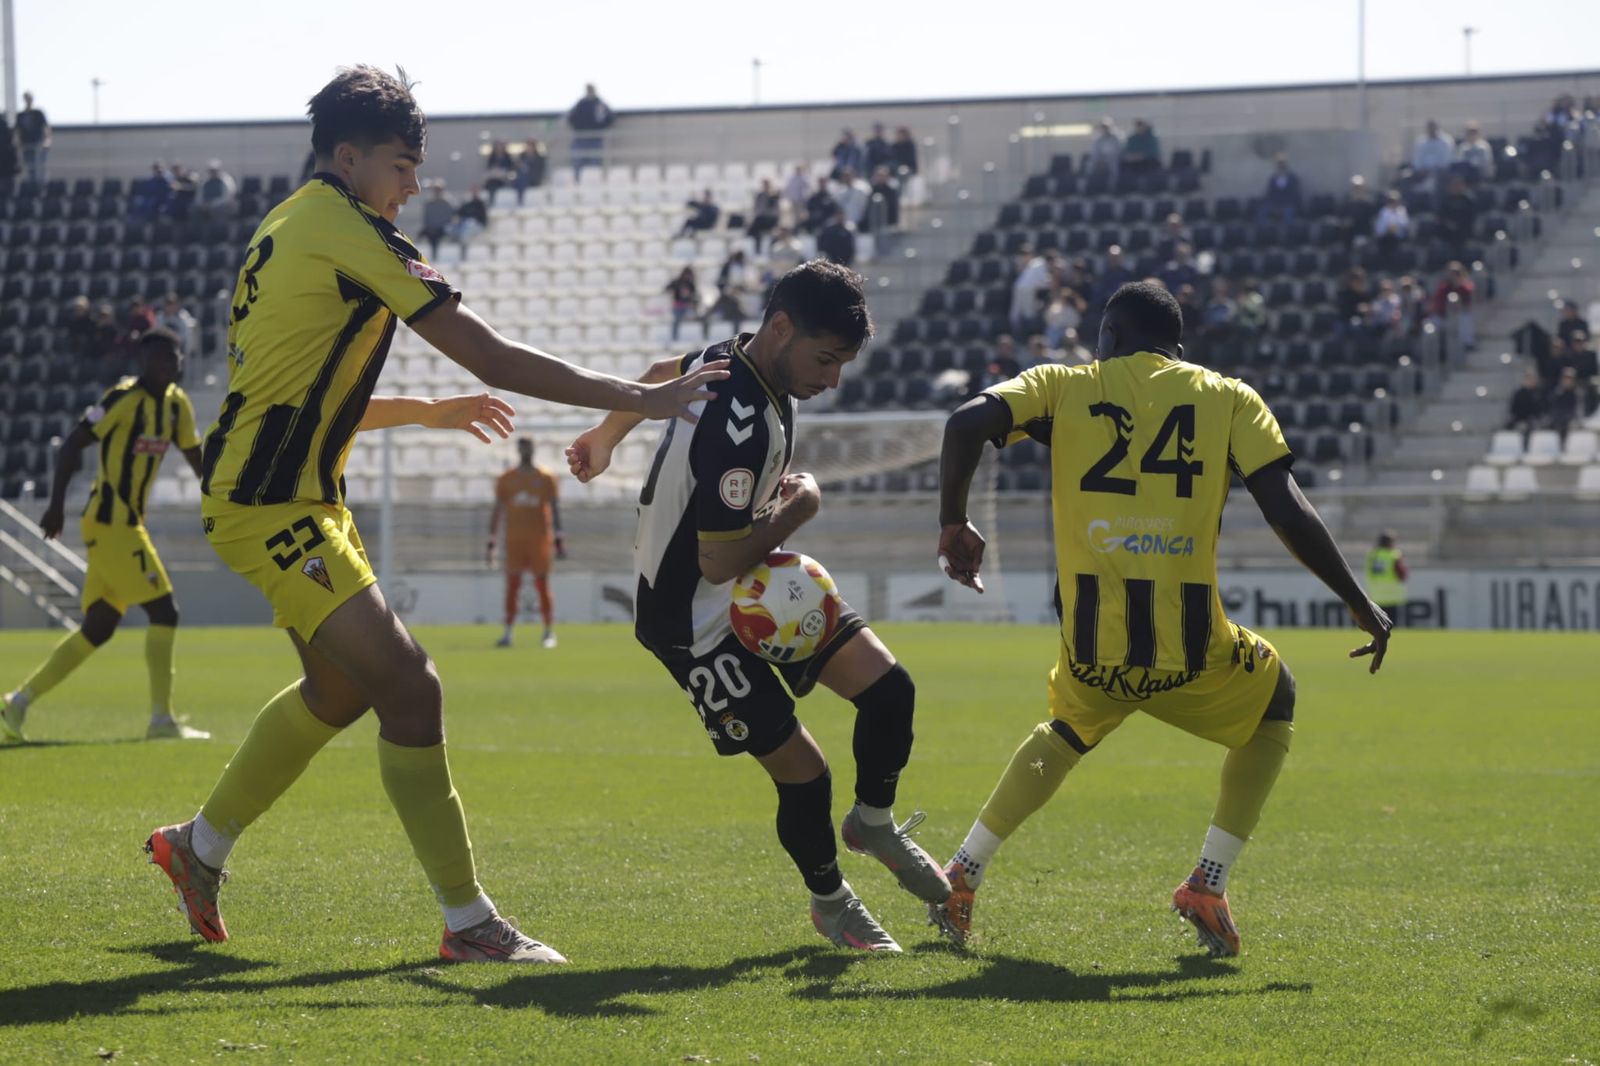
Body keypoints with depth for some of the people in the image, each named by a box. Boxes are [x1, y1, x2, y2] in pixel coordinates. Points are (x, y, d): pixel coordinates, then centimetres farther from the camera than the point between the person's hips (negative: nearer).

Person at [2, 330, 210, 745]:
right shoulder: (124, 398, -13)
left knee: (98, 629, 9)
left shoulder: (176, 404, 11)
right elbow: (73, 443, -15)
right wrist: (57, 503, -21)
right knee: (163, 610, -11)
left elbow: (195, 456, 24)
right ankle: (162, 719, -8)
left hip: (128, 524, 9)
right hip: (109, 521, -9)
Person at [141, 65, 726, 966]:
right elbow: (493, 358, -17)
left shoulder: (289, 231, 15)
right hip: (273, 509, -11)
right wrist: (640, 399, -13)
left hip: (299, 499, 11)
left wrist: (429, 411, 29)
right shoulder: (347, 231, -14)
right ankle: (469, 922, -11)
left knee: (342, 687, 25)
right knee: (410, 688, -14)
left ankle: (200, 846, 39)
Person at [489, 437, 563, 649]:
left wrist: (558, 540, -3)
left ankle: (549, 633, 3)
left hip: (539, 539, -1)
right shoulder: (506, 479, 8)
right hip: (514, 540, 1)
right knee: (512, 585, -3)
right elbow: (497, 510, 9)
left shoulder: (545, 478, 6)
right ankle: (507, 633, -3)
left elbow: (554, 510, 5)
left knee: (542, 584, -2)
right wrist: (491, 543, 4)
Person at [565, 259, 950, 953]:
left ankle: (874, 825, 21)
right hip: (698, 623, -9)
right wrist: (797, 509, -12)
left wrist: (603, 440, 38)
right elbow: (719, 563, -29)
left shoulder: (733, 357, -4)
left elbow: (662, 374, 19)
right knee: (804, 775, -8)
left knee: (887, 686, -5)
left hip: (759, 586, 9)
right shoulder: (741, 426, -33)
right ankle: (830, 901, 19)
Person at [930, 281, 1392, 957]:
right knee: (1273, 703, 31)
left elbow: (966, 424, -6)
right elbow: (1290, 513, -2)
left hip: (1092, 651, 2)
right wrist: (1360, 605, 6)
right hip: (1190, 652, -2)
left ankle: (961, 878, 27)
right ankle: (1208, 884, 18)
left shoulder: (1065, 387, 9)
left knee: (1067, 731, 37)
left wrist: (953, 525, 7)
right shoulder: (1229, 398, 7)